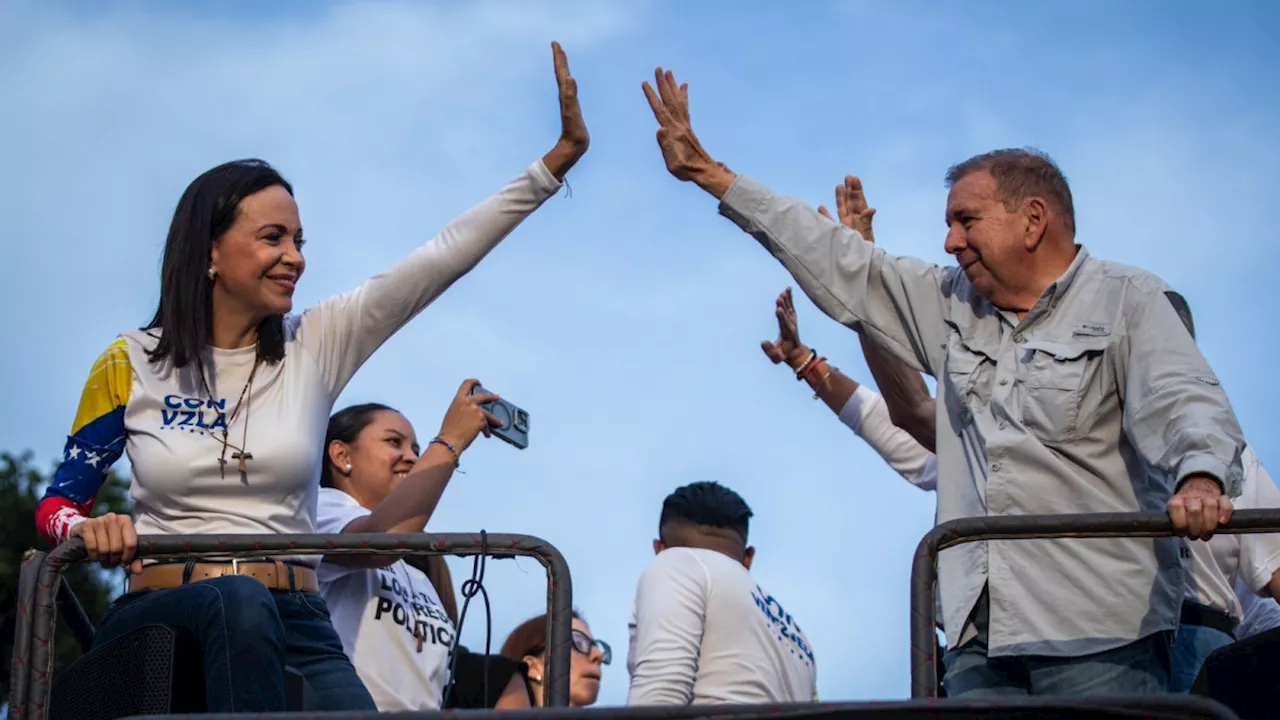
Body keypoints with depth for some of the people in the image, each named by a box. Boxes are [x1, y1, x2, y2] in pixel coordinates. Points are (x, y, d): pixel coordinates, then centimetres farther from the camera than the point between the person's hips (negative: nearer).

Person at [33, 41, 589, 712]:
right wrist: (87, 529, -16)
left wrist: (560, 156, -8)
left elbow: (446, 255, -1)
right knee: (237, 598, -37)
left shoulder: (317, 343, 6)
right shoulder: (132, 363, 3)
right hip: (162, 611, -2)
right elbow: (57, 501, 9)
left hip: (292, 625, 2)